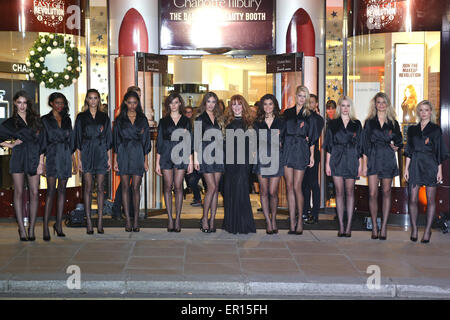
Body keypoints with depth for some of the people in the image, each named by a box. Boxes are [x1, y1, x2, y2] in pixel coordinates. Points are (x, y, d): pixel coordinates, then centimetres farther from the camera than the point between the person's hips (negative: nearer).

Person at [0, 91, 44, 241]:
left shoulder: (36, 119, 11)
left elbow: (41, 140, 7)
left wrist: (41, 161, 1)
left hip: (34, 158, 1)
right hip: (18, 158, -1)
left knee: (34, 193, -4)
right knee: (19, 193, -2)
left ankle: (31, 229, 2)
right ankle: (22, 230, 1)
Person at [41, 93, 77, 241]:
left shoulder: (67, 120, 15)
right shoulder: (45, 120, 4)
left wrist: (74, 162, 13)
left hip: (65, 156, 4)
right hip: (52, 156, -4)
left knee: (62, 190, 5)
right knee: (51, 191, -11)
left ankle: (59, 224, 11)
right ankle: (45, 227, -11)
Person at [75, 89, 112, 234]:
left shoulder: (104, 117, 9)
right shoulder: (81, 117, 5)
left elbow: (108, 139, 10)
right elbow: (78, 139, 4)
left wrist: (109, 158, 4)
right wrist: (78, 159, -3)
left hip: (101, 153, 1)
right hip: (86, 153, -1)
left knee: (100, 187, 1)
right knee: (88, 187, -2)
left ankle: (100, 222, 4)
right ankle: (89, 223, 1)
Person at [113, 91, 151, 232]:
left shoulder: (142, 119, 8)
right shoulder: (120, 119, 8)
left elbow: (146, 140, 8)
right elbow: (116, 140, 7)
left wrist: (146, 160, 2)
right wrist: (115, 160, 1)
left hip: (138, 154, 0)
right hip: (124, 154, 0)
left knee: (136, 187, -3)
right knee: (125, 187, -1)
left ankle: (136, 220, 2)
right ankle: (128, 221, 2)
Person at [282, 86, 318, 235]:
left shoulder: (309, 115, 7)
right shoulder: (287, 113, 14)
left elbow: (312, 138, 6)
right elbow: (283, 132, 13)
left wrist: (312, 155, 0)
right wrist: (281, 151, 5)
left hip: (301, 151, -2)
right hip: (288, 150, 3)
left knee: (296, 187, -6)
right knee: (289, 187, 0)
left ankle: (300, 220, 10)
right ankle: (292, 223, 3)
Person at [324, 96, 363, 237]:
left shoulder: (356, 124, 8)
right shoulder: (333, 124, 9)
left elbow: (359, 145, 8)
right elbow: (329, 145, 7)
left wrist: (360, 164, 3)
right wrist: (327, 163, 1)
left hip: (351, 160, 0)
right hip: (336, 160, 0)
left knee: (350, 192, 0)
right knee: (339, 192, 0)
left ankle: (348, 226, 3)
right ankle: (341, 226, 3)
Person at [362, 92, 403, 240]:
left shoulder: (393, 123, 9)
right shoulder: (369, 122, 7)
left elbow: (399, 141, 16)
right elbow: (365, 145, 4)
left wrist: (396, 147, -7)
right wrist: (364, 164, -1)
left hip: (388, 159, 1)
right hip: (373, 159, -1)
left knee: (386, 192, 3)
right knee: (372, 194, -7)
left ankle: (384, 227, 7)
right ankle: (374, 227, 3)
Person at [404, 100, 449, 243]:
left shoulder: (435, 129, 4)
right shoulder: (412, 129, 12)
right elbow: (409, 151, 12)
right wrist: (406, 168, 5)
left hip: (430, 166, -2)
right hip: (415, 165, 2)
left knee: (430, 199, -1)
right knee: (413, 199, -3)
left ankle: (427, 231, 4)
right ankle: (414, 229, 6)